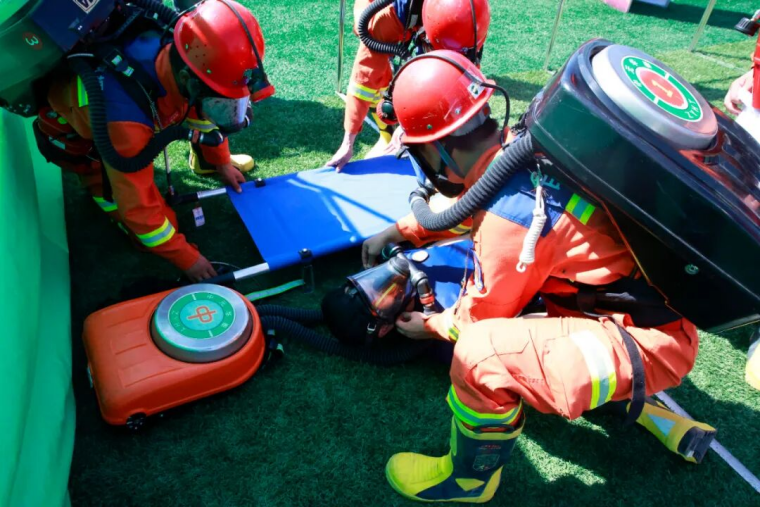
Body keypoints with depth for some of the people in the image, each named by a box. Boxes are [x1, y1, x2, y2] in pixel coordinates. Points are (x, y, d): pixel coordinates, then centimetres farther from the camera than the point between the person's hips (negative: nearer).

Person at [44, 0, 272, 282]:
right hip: (72, 133, -6)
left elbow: (201, 105, -5)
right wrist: (187, 258, -27)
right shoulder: (126, 117, -46)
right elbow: (137, 204, -37)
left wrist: (221, 161, 3)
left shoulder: (183, 56, -29)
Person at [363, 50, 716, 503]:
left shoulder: (510, 217, -26)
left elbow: (479, 319, -9)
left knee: (481, 353, -24)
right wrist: (399, 231, 21)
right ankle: (639, 404, 28)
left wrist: (430, 325, 10)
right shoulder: (524, 146, -4)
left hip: (652, 340, -9)